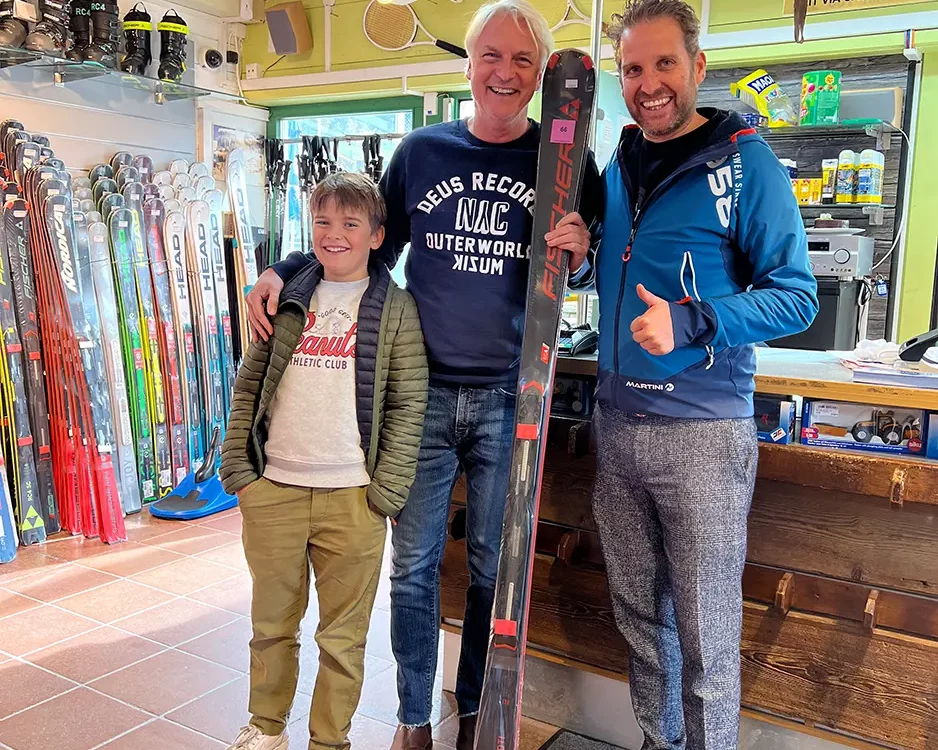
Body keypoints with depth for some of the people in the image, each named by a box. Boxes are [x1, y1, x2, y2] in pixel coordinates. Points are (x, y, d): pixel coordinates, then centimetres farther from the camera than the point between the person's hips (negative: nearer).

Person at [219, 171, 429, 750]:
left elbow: (408, 405, -3)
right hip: (272, 491, 3)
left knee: (343, 636, 10)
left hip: (353, 499, -3)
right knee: (272, 624, 18)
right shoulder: (287, 299, 8)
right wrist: (239, 468, 2)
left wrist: (386, 492, -8)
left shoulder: (396, 307, 0)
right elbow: (249, 386, 9)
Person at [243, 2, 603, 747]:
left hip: (510, 398, 0)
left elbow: (595, 269, 9)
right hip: (422, 392, 1)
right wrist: (285, 269, -2)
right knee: (414, 564, 9)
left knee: (494, 567, 13)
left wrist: (581, 254, -15)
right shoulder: (422, 150, 5)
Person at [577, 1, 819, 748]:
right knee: (638, 611, 17)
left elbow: (797, 296, -9)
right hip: (617, 421, 6)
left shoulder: (745, 163, -7)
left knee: (704, 630, 4)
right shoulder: (618, 168, 11)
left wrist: (690, 324, -23)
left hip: (702, 430, -6)